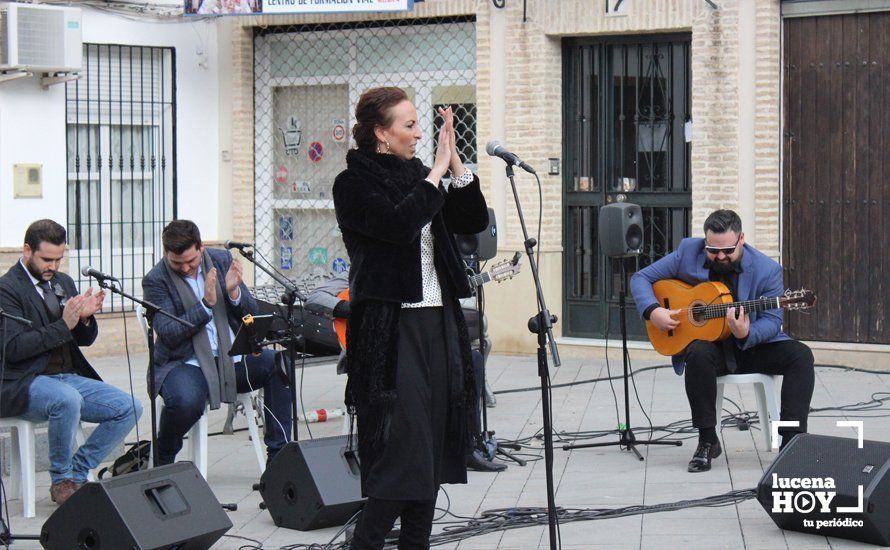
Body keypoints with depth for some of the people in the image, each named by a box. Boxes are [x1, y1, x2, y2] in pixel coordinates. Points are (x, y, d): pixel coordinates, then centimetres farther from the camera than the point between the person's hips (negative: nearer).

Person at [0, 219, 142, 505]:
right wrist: (63, 326, -24)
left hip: (69, 377, 8)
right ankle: (61, 481, -17)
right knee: (68, 399, -38)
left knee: (130, 407, -10)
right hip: (25, 384, -8)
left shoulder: (63, 282, 15)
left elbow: (85, 340, 16)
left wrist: (86, 318, -7)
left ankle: (77, 474, -1)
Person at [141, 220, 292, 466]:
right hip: (185, 363, -4)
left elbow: (251, 313, 9)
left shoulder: (222, 260, 7)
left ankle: (278, 455, -12)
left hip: (232, 358, 4)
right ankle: (161, 460, -5)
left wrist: (234, 292, -13)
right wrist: (206, 304, -22)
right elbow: (169, 335, -14)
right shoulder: (155, 280, -5)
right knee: (186, 401, -37)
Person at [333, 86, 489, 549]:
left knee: (432, 445, 8)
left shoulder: (416, 175, 15)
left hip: (438, 321, 8)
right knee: (402, 446, -12)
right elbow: (400, 224, -22)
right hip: (391, 327, -7)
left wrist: (456, 162, 1)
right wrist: (438, 170, -15)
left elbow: (474, 221, 10)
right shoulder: (355, 183, -6)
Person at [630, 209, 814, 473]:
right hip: (706, 342, 0)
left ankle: (792, 440, -25)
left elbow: (773, 320, -11)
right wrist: (653, 311, -20)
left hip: (753, 345, 1)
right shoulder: (687, 253, -7)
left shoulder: (767, 270, -11)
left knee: (800, 355, -24)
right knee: (698, 354, -36)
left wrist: (746, 334, -33)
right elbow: (641, 278, -1)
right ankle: (707, 441, -22)